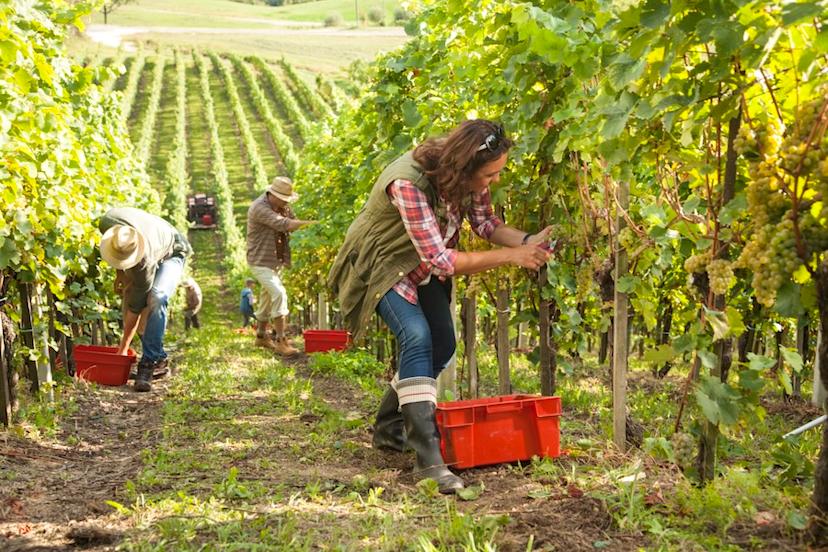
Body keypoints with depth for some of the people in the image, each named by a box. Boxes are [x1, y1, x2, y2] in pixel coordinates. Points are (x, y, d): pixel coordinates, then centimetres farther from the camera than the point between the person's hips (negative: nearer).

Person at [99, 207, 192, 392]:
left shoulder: (144, 261, -44)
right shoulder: (107, 222, -33)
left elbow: (136, 307, -35)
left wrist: (123, 348, -28)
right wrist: (119, 270, -3)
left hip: (171, 254, -7)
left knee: (156, 299, -30)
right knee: (129, 294, -6)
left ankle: (150, 361, -26)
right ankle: (158, 359, 2)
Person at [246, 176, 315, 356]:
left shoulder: (282, 206, 6)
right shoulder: (259, 208, -23)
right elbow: (284, 225, -31)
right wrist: (311, 223, -34)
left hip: (275, 260, 9)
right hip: (261, 261, -9)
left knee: (267, 297, 17)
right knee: (279, 294, -21)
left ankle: (261, 336, 31)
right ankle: (280, 341, -22)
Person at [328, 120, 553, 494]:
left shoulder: (468, 177, -17)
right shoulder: (408, 184, -39)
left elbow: (486, 223, -6)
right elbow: (440, 261, -38)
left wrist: (527, 241, -26)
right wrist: (510, 256, -37)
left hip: (425, 266, 8)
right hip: (382, 264, -8)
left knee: (442, 345, 9)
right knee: (417, 336, -27)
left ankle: (388, 428, 29)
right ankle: (427, 458, -31)